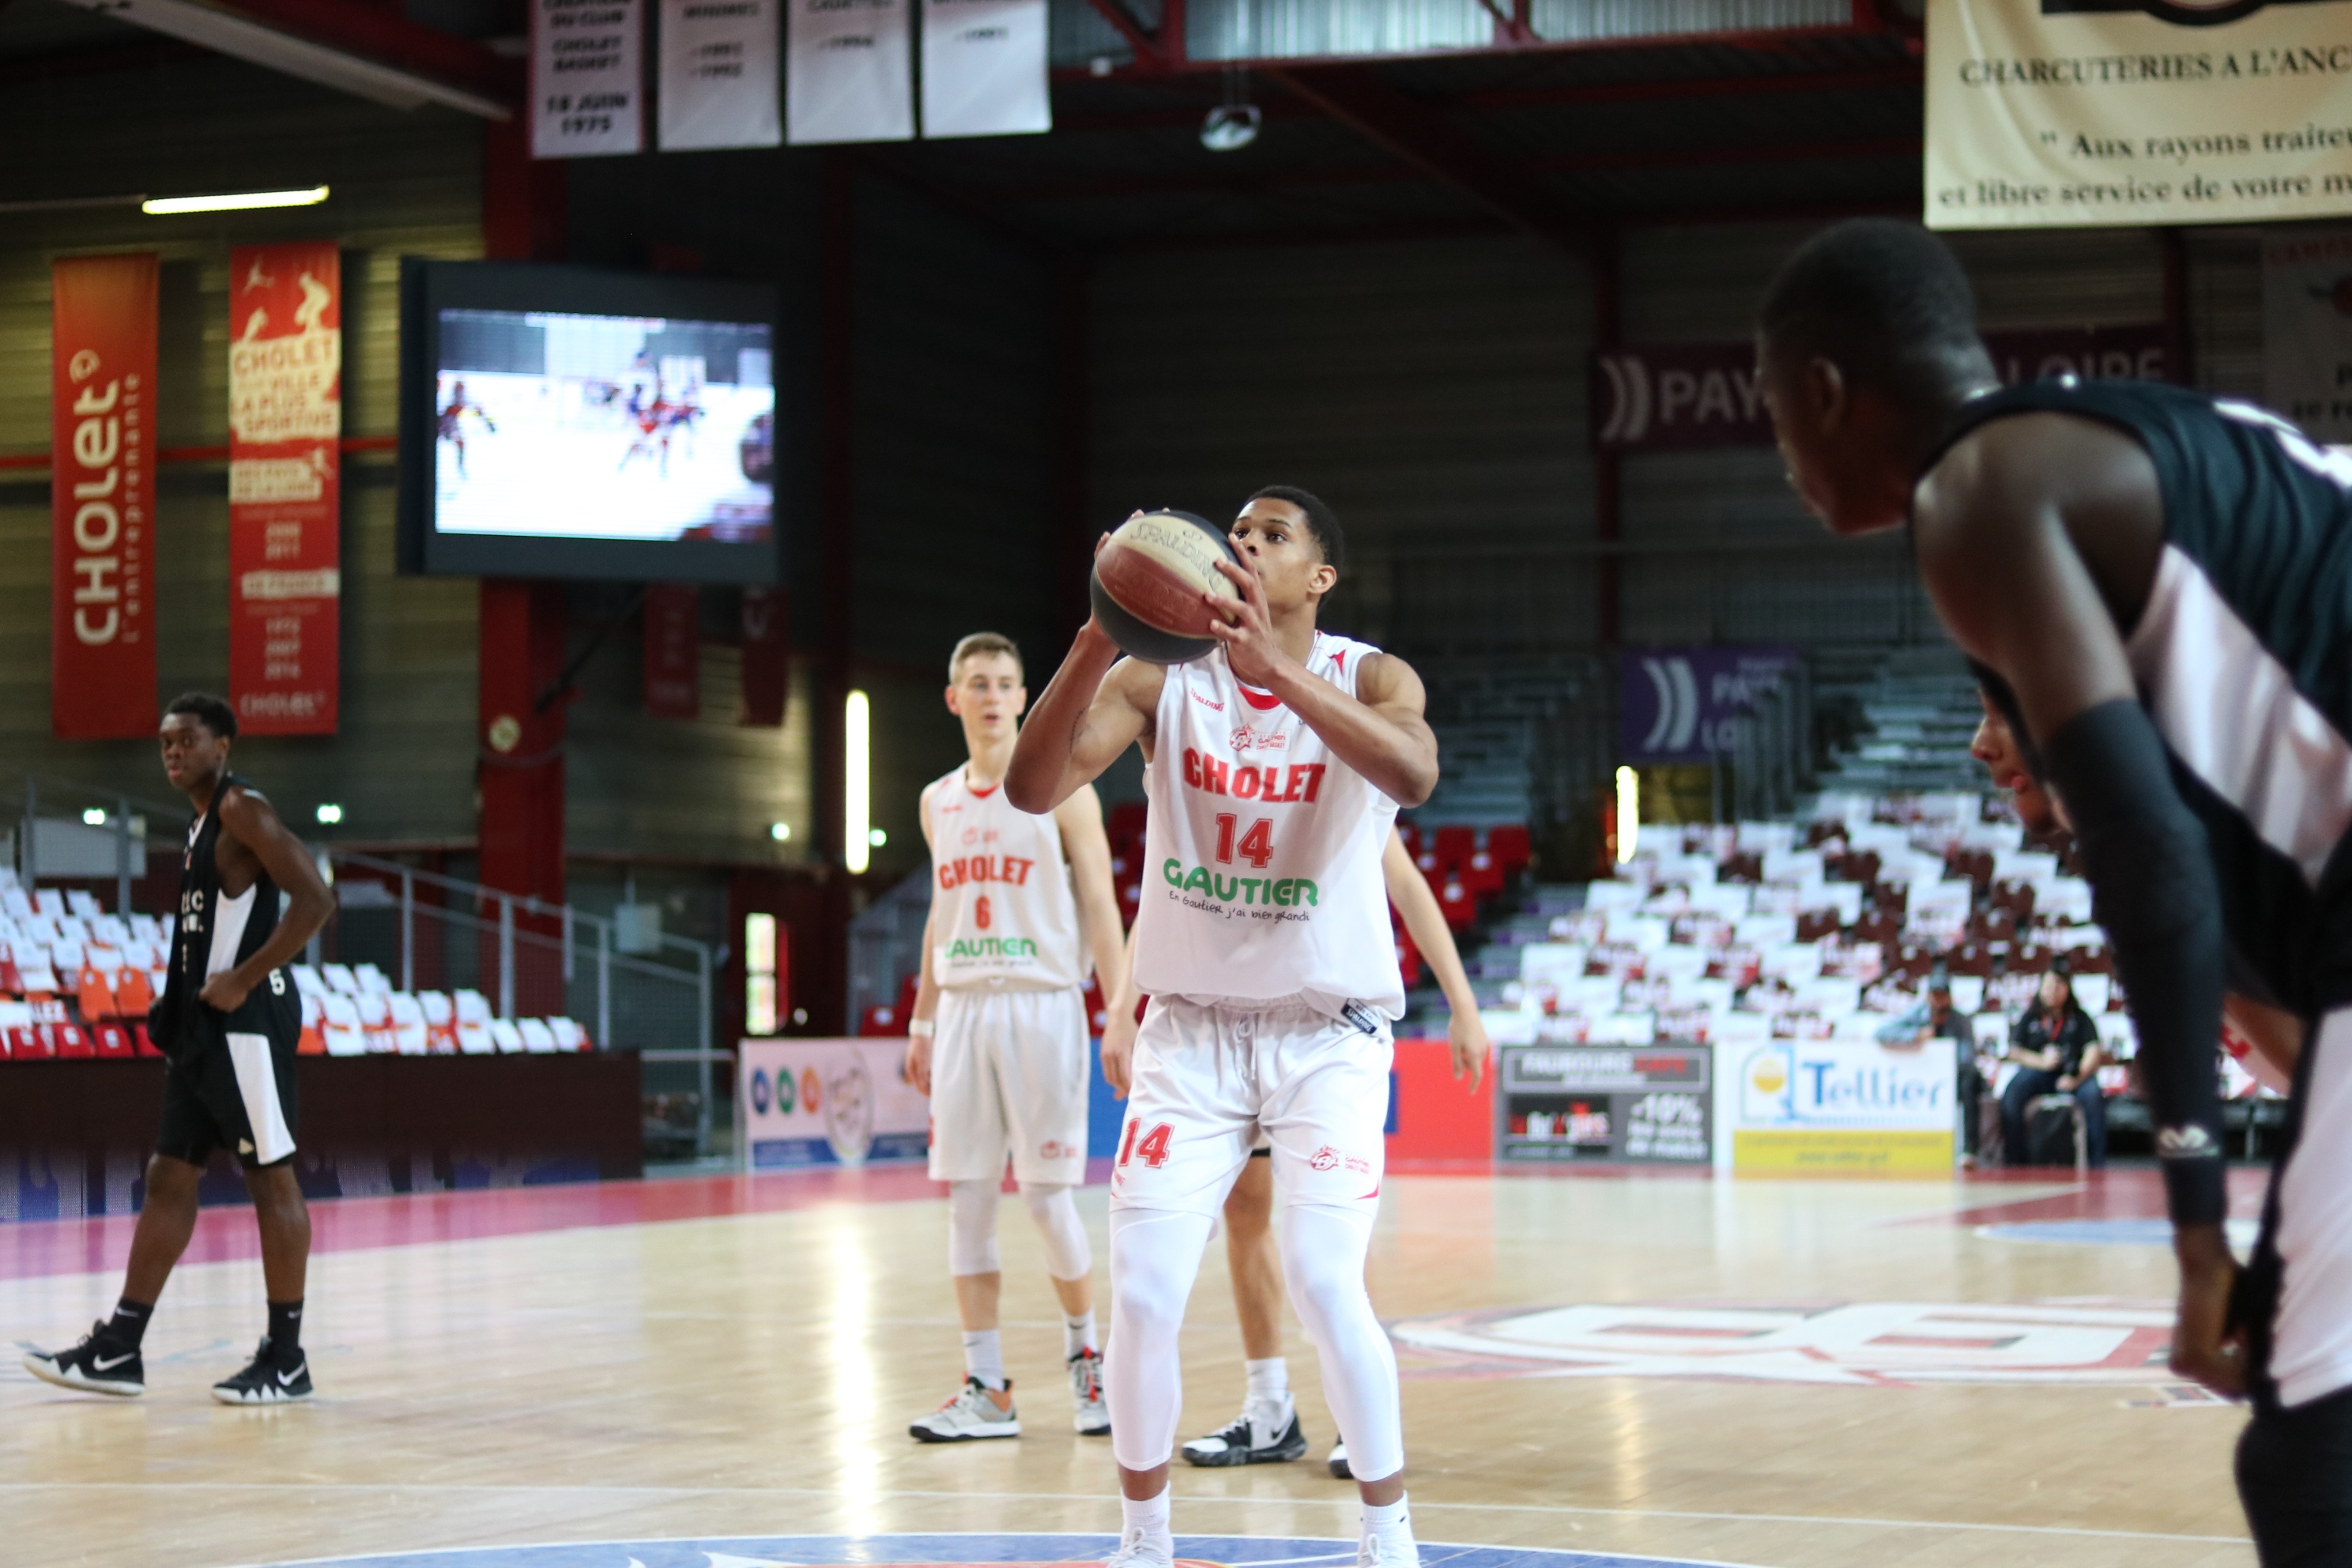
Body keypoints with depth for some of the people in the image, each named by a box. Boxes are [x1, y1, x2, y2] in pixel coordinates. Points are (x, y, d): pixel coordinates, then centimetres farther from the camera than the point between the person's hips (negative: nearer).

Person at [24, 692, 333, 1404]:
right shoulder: (203, 821, 17)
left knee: (270, 1178, -4)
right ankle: (117, 1350, 13)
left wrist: (242, 980, -20)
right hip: (203, 1025, 10)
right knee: (169, 1176, 9)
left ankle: (286, 1358, 2)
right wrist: (181, 1006, 14)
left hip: (246, 1022, -10)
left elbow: (316, 900, -20)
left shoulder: (243, 809, -11)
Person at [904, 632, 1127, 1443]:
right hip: (964, 1008, 5)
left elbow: (1099, 907, -4)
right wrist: (922, 1022, 17)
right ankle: (987, 1390, 4)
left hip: (1041, 1005, -5)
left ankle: (1084, 1354, 19)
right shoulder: (938, 802, 13)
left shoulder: (1059, 790, -2)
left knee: (1046, 1195, -4)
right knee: (966, 1196, 0)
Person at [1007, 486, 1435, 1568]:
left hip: (1330, 1037, -2)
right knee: (1141, 1298, -6)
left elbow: (1413, 774, -31)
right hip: (1192, 1030, 2)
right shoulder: (1159, 680, -2)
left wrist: (1272, 661, -40)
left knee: (1324, 1287, -16)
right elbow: (1032, 789, -17)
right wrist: (1099, 636, -31)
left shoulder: (1368, 678, -7)